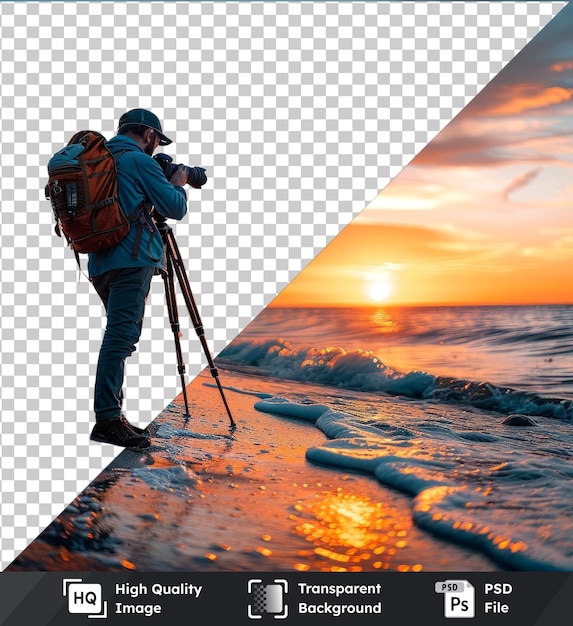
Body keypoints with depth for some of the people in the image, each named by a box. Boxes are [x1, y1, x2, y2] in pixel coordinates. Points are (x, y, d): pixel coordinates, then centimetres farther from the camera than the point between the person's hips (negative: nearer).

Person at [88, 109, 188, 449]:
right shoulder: (140, 160, -3)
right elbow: (176, 208, -3)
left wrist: (164, 184, 27)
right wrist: (179, 184, 17)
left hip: (100, 261, 9)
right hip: (132, 259, -9)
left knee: (119, 336, 12)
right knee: (122, 336, -13)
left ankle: (113, 415, 11)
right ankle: (107, 420, -17)